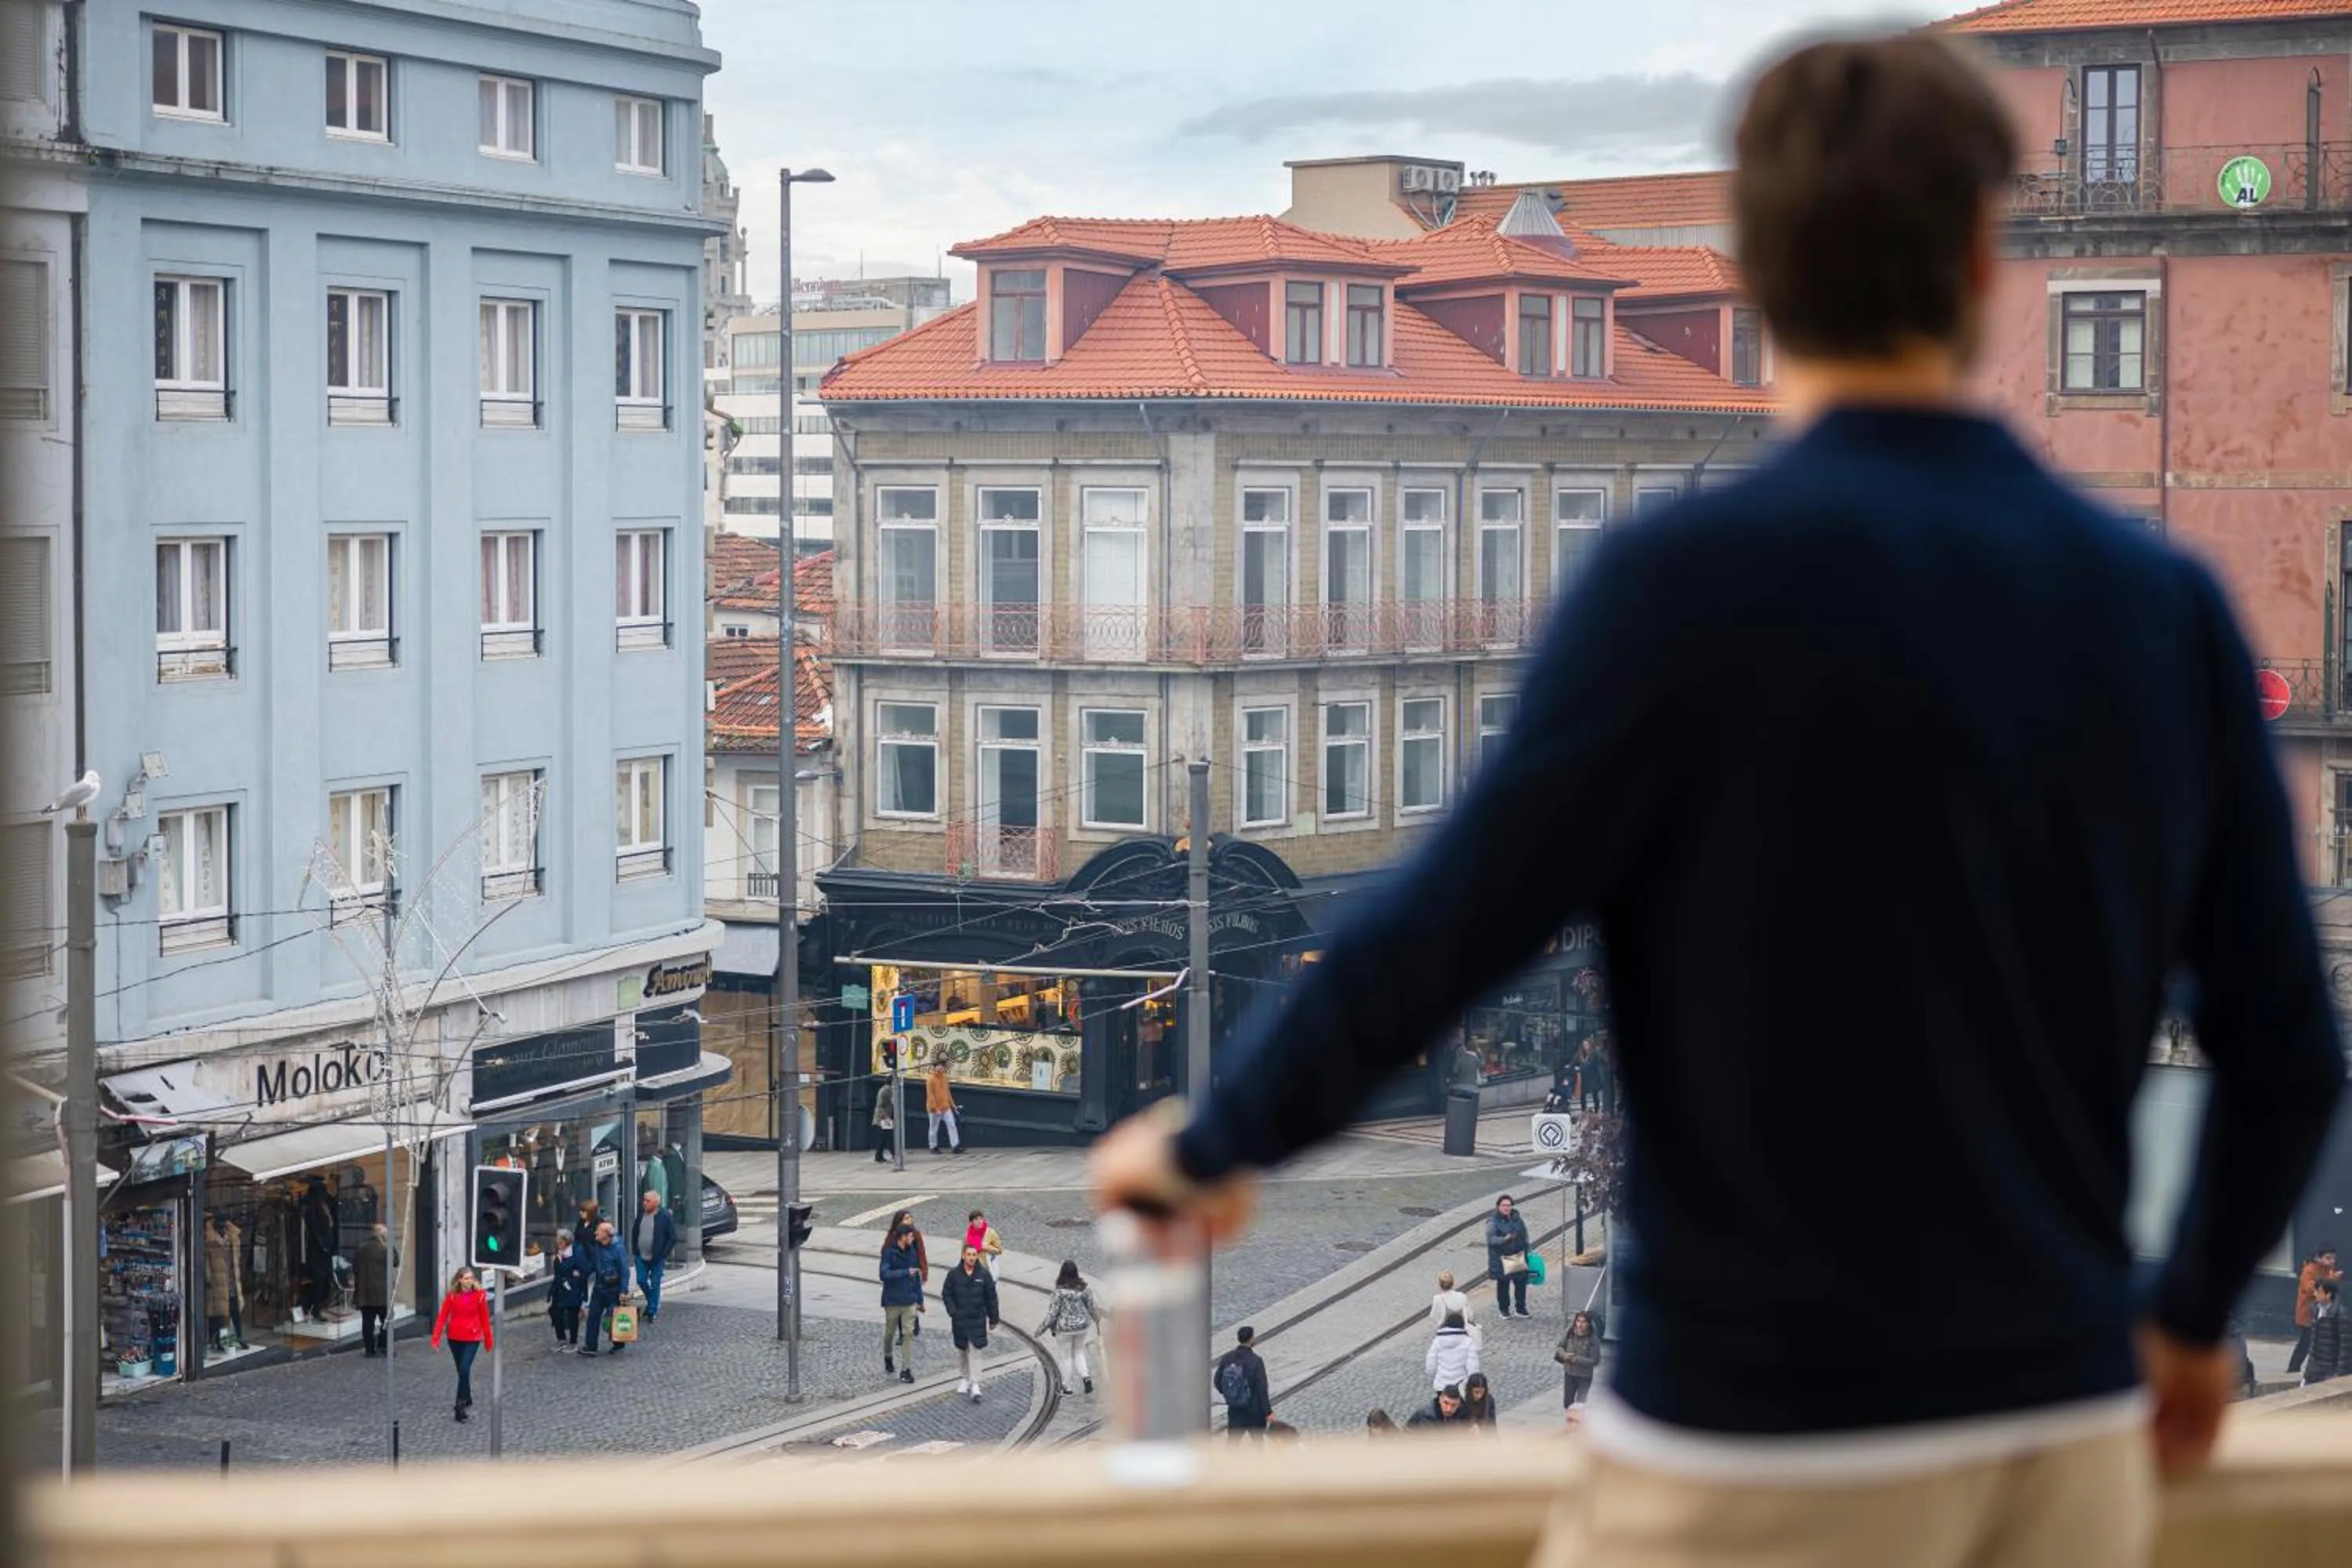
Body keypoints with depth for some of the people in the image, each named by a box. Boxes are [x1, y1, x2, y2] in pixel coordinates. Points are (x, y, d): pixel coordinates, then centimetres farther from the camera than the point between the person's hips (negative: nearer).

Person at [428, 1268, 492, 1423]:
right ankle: (467, 1400, 35)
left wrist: (489, 1340, 6)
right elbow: (442, 1316, -3)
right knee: (462, 1371, 15)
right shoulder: (452, 1296, -3)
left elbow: (485, 1318, 1)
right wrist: (436, 1338, -10)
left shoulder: (479, 1295, -5)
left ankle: (460, 1407, -12)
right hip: (454, 1337, 2)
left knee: (464, 1370, -15)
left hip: (472, 1338, -2)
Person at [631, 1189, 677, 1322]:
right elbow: (634, 1232, 16)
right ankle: (653, 1303, 29)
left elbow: (673, 1238, -9)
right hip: (641, 1256, 5)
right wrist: (635, 1250, 9)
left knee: (655, 1284, 1)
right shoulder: (641, 1214, 4)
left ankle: (653, 1311, 11)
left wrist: (663, 1254, -13)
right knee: (641, 1281, 6)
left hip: (657, 1258, -5)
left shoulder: (665, 1216, -11)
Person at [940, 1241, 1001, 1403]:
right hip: (959, 1321, 2)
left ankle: (975, 1384, -7)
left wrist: (993, 1319, 5)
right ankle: (963, 1379, 29)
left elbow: (991, 1298, 3)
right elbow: (946, 1294, 2)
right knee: (961, 1351, 14)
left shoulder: (984, 1275, -4)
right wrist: (953, 1312, -11)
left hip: (978, 1321, -2)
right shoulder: (954, 1274, -3)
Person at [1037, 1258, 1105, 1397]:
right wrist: (1097, 1320, 21)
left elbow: (1052, 1312, -18)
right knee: (1078, 1352, 24)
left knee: (1065, 1357, 12)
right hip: (1082, 1326, 4)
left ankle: (1066, 1387, 23)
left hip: (1064, 1329, -4)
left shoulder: (1060, 1291, -23)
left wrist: (1041, 1328, -6)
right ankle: (1085, 1376, 6)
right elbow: (1092, 1306, 2)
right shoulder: (1085, 1288, -11)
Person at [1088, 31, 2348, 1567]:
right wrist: (2189, 1316, 23)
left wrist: (1213, 1142, 6)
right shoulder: (2164, 602, 1)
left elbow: (1440, 934, -11)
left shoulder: (1696, 578, -13)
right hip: (2073, 1437, 5)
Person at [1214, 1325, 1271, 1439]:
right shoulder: (1256, 1361, -20)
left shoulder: (1227, 1358, -5)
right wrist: (1268, 1411, -11)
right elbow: (1262, 1389, -18)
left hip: (1234, 1410, 3)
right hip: (1254, 1412, -3)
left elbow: (1217, 1382, 4)